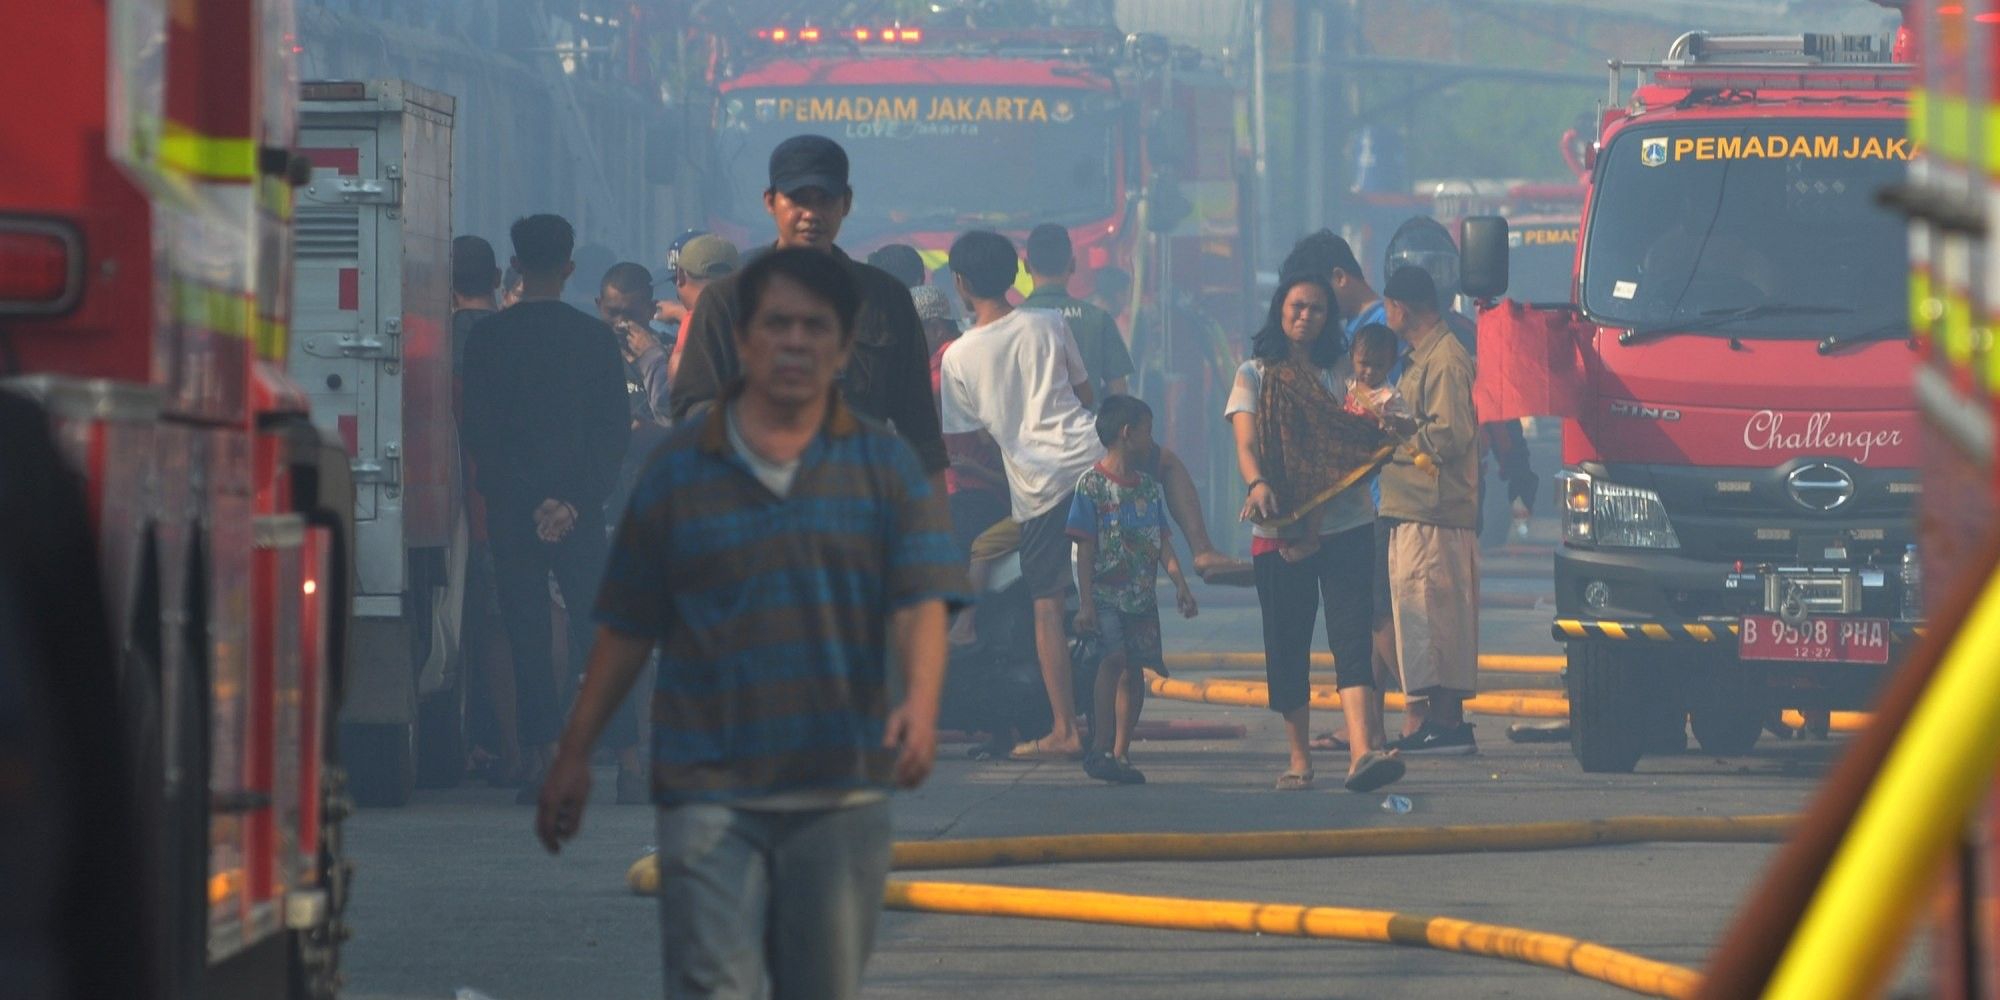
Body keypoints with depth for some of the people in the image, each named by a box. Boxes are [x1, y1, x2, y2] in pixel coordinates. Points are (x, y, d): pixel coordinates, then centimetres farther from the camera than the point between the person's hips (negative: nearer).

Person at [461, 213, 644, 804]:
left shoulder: (487, 339, 0)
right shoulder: (595, 337, 3)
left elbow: (478, 434, -4)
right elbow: (615, 431, -1)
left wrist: (531, 502, -5)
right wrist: (575, 503, -4)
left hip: (512, 512, -1)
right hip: (579, 511, 1)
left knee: (527, 641, 2)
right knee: (600, 634, 3)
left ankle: (545, 762, -3)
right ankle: (628, 763, -4)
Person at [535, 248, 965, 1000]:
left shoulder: (884, 467, 6)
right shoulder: (678, 471, 5)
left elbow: (921, 606, -5)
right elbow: (626, 630, 10)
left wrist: (920, 707, -24)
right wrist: (574, 755, 10)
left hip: (843, 792, 2)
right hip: (710, 790, -1)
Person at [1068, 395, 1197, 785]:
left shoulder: (1149, 488, 15)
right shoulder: (1091, 485, -4)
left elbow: (1162, 542, 15)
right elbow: (1085, 548, -6)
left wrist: (1179, 582, 1)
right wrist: (1085, 602, -11)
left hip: (1142, 595, 6)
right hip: (1105, 594, -6)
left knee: (1134, 668, 3)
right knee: (1113, 658, -19)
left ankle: (1121, 752, 9)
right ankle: (1101, 748, -18)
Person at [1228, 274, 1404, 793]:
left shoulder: (1341, 372, 9)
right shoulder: (1255, 375, 9)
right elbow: (1245, 445, -4)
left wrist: (1314, 529, -11)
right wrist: (1258, 485, -27)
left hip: (1344, 523, -1)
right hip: (1278, 532, 1)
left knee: (1351, 635, -14)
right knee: (1287, 647, 3)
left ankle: (1362, 751, -27)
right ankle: (1299, 759, 15)